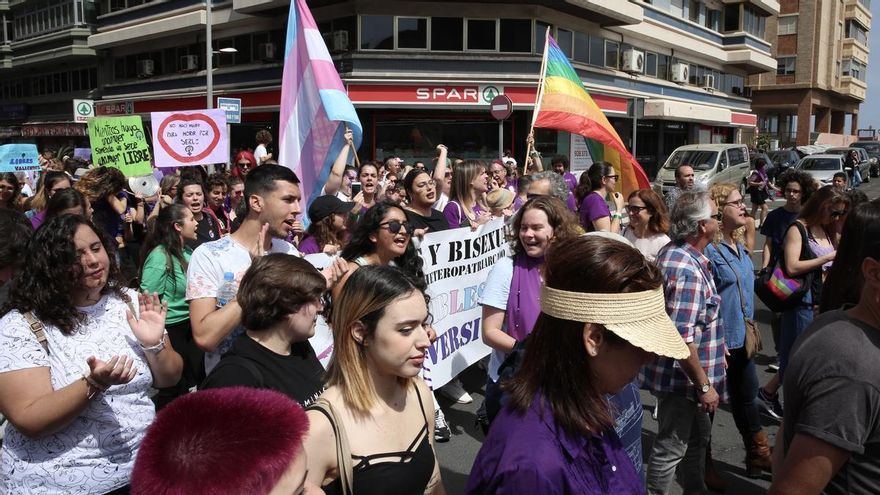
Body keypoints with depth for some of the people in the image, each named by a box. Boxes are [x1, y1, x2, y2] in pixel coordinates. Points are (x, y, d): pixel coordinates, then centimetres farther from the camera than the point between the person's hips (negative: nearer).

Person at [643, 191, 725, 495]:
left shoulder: (672, 252, 4)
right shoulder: (687, 270, -28)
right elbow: (682, 338, -30)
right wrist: (704, 385, -21)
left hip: (683, 375, 10)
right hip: (683, 378, -10)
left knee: (698, 438, 25)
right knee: (671, 448, 6)